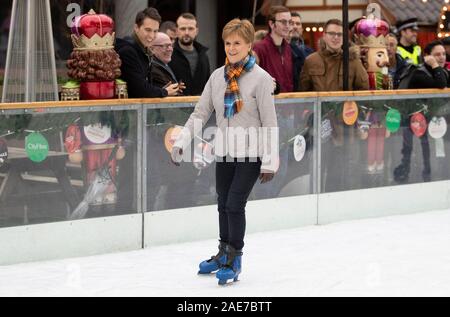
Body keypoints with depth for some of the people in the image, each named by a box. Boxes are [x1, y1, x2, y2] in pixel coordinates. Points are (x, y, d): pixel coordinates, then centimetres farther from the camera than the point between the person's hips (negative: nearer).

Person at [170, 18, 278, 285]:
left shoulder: (261, 78, -12)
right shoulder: (218, 76, 4)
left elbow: (270, 123, -12)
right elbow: (200, 113, 8)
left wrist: (270, 162, -13)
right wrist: (182, 142, -1)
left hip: (250, 155, -5)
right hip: (224, 153, 5)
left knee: (235, 204, -10)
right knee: (223, 204, 14)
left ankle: (235, 260, 3)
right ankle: (224, 253, 31)